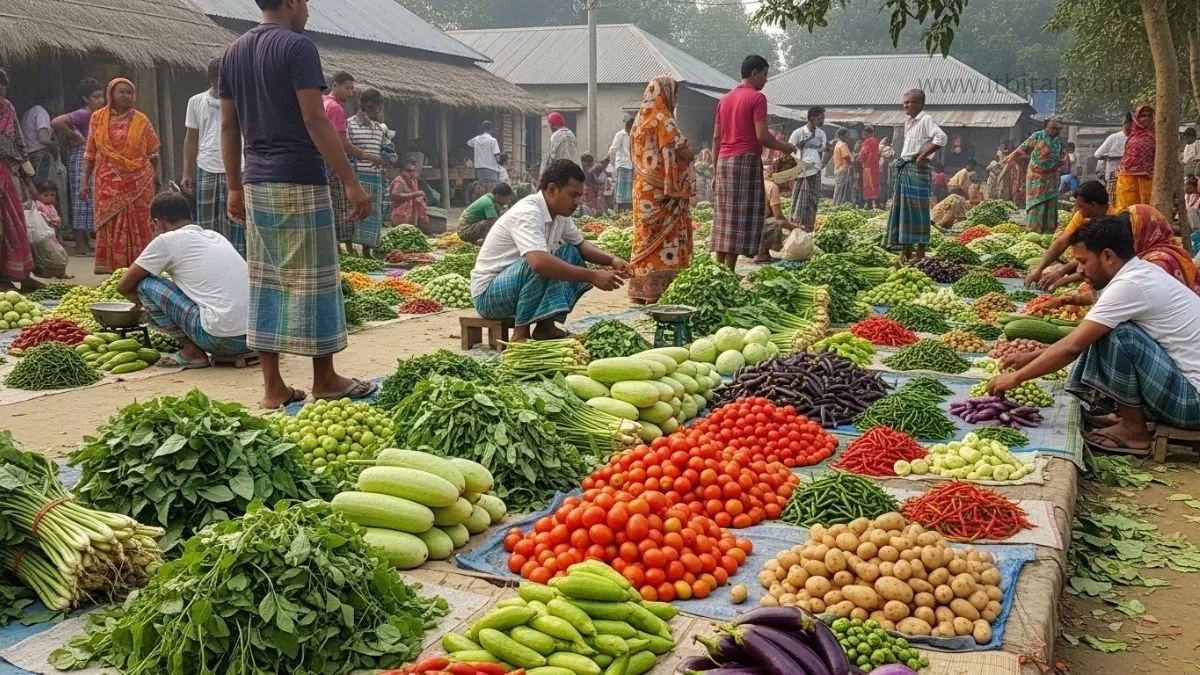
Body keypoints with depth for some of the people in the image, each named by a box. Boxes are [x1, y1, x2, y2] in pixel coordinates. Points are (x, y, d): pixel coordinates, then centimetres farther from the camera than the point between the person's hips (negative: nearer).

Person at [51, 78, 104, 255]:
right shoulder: (83, 114, -12)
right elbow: (56, 122, -26)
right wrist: (77, 138, -15)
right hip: (81, 158, -9)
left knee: (88, 201, 11)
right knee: (82, 200, -7)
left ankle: (84, 243, 17)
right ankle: (80, 245, -4)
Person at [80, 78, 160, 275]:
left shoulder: (141, 120, 6)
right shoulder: (98, 118, 7)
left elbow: (153, 154, 10)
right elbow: (90, 152, 8)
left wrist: (155, 178, 7)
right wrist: (84, 179, 3)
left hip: (138, 183, 0)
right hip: (109, 184, 1)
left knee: (138, 227, -1)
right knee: (111, 226, 0)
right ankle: (113, 272, 4)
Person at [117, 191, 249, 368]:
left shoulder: (167, 241, 1)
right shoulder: (215, 235, 20)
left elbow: (123, 286, 10)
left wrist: (141, 301, 32)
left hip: (222, 338, -7)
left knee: (146, 284, 5)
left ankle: (192, 352, 5)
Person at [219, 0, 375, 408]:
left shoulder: (234, 53, 13)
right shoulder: (297, 47, -10)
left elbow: (228, 127, 13)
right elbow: (315, 120, -17)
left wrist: (235, 187, 18)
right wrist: (350, 181, -16)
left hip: (257, 183, 7)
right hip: (300, 180, -7)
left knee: (265, 281, 7)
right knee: (312, 279, 1)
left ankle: (273, 386, 10)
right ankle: (324, 380, 9)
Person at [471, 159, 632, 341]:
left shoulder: (560, 213, 2)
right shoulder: (527, 213, -25)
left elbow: (580, 245, 18)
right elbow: (539, 262, -41)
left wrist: (611, 260, -2)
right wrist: (593, 276, -38)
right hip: (488, 294, -9)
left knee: (571, 255, 3)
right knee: (545, 267, -31)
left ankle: (546, 326, -6)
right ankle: (521, 334, -21)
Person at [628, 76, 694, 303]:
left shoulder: (641, 121, 12)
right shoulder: (664, 121, -13)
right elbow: (685, 154, -20)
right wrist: (687, 150, 1)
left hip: (643, 189, 8)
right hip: (663, 192, -8)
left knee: (646, 239, 11)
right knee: (663, 242, -5)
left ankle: (639, 292, 14)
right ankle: (653, 294, -6)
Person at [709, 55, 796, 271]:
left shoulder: (724, 99, 17)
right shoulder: (757, 97, -5)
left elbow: (716, 137, 15)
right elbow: (762, 135, -14)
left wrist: (715, 171, 18)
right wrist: (785, 147, 2)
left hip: (724, 161, 7)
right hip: (746, 160, -7)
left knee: (725, 217, 9)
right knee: (741, 218, -6)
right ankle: (729, 271, -10)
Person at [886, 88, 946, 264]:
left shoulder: (925, 120, -11)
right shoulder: (908, 122, 17)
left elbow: (941, 138, -26)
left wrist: (923, 155, -21)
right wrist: (902, 161, 15)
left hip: (917, 169, -9)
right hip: (904, 169, 9)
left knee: (918, 209, -6)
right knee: (902, 208, 9)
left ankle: (921, 253, -1)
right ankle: (906, 251, 16)